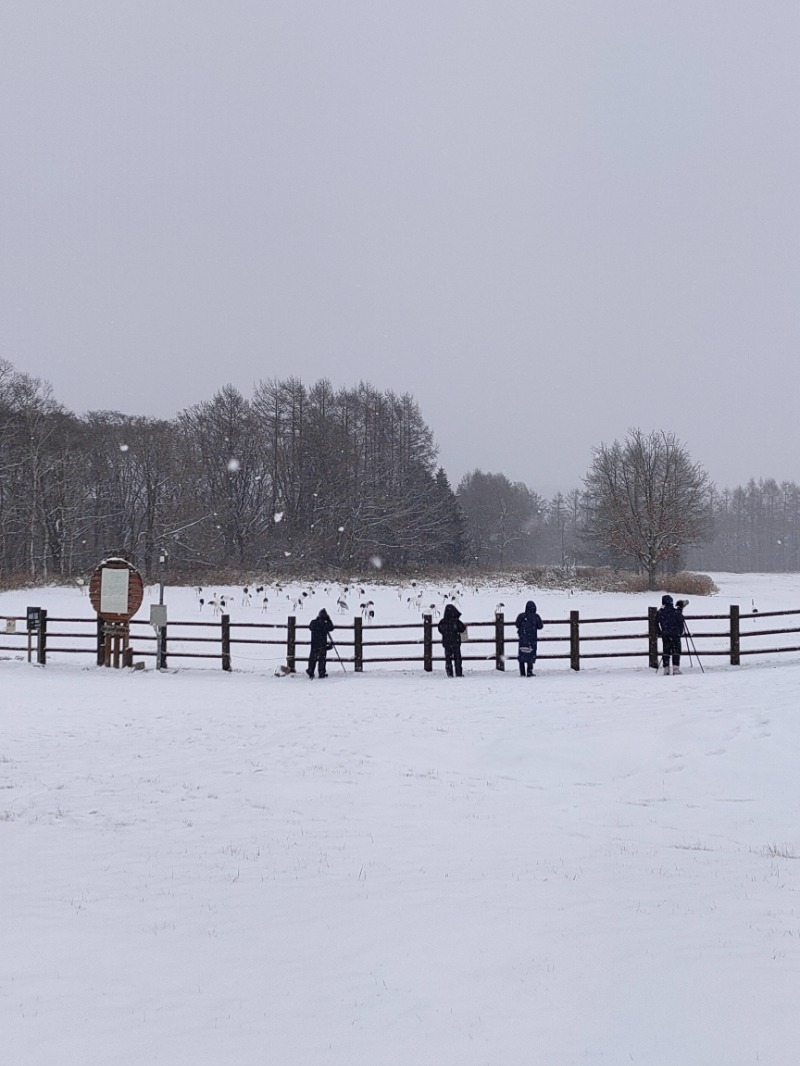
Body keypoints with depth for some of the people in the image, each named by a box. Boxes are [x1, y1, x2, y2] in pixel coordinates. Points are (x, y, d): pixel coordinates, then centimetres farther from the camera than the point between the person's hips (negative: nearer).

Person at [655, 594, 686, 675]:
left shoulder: (659, 612, 3)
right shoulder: (676, 611, -7)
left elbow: (656, 624, 11)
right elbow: (681, 622, -3)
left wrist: (660, 633, 20)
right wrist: (681, 632, 10)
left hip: (665, 635, 3)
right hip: (675, 635, -3)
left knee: (665, 652, 8)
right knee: (676, 652, 0)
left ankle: (666, 669, 5)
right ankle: (676, 668, -9)